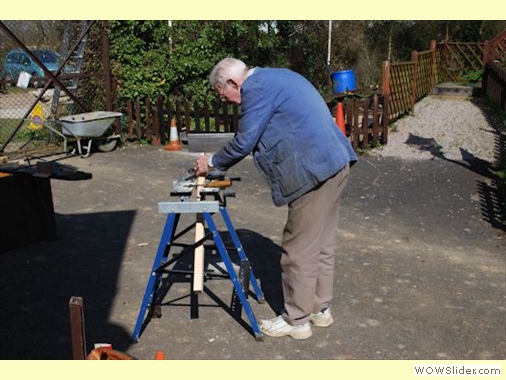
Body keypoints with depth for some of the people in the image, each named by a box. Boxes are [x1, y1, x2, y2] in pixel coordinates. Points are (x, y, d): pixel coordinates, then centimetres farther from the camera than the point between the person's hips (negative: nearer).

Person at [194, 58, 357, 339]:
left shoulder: (256, 87, -9)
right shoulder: (276, 77, 21)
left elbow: (244, 143, -9)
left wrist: (212, 162, 6)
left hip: (314, 173, -10)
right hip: (336, 165, 10)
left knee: (299, 250, 1)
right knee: (322, 243, 18)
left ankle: (296, 321, 14)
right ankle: (320, 309, 30)